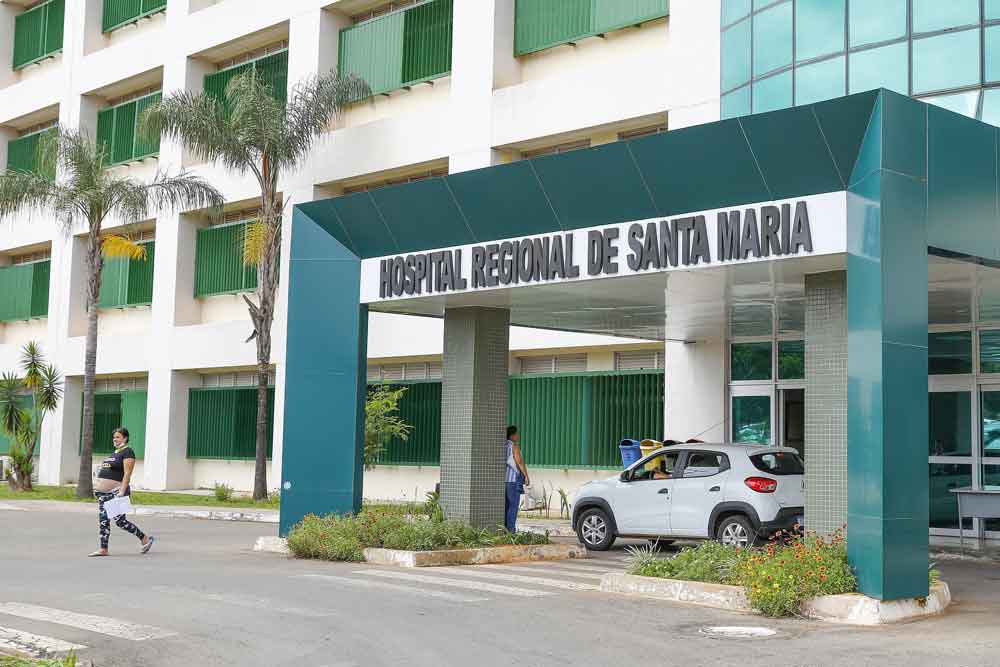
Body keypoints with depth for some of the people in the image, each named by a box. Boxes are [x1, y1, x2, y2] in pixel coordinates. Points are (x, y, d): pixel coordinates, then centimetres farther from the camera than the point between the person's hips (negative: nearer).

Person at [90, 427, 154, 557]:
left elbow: (127, 474, -16)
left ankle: (145, 538, 6)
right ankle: (103, 549, 6)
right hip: (104, 492, 9)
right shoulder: (115, 452, 19)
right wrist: (98, 487, 20)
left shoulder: (127, 452, -9)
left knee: (120, 521, -8)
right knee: (103, 520, 3)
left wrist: (122, 491, -23)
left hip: (116, 491, -9)